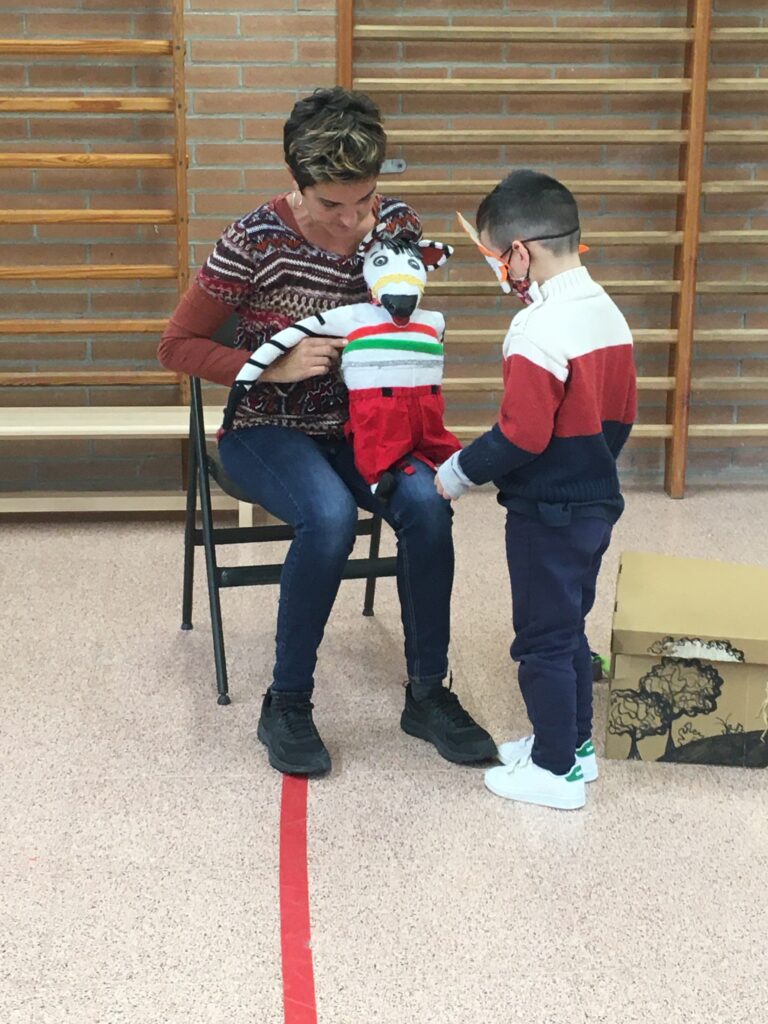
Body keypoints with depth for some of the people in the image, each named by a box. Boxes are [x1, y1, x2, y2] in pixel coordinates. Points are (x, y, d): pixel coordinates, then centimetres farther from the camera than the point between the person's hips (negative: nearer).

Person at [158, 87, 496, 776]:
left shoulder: (397, 225, -4)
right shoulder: (257, 241, -16)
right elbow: (178, 345, -8)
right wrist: (275, 367, -21)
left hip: (358, 423, 4)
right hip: (267, 430, -4)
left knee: (426, 503, -27)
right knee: (330, 516, -34)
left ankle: (428, 694, -10)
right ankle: (287, 706, -16)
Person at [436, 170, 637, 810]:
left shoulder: (539, 330, -23)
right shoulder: (608, 313, 4)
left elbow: (520, 437, -25)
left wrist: (460, 473, -12)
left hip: (547, 515, -9)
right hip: (597, 502, 9)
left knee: (543, 638, 4)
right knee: (570, 628, 21)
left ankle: (556, 770, 14)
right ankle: (575, 743, 33)